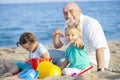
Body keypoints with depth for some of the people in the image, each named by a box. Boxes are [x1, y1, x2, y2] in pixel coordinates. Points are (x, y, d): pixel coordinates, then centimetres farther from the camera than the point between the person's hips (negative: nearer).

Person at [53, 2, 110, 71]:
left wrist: (100, 71, -41)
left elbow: (100, 49, -32)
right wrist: (56, 35, -9)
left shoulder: (91, 24, -21)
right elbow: (57, 46, 13)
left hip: (94, 61, -8)